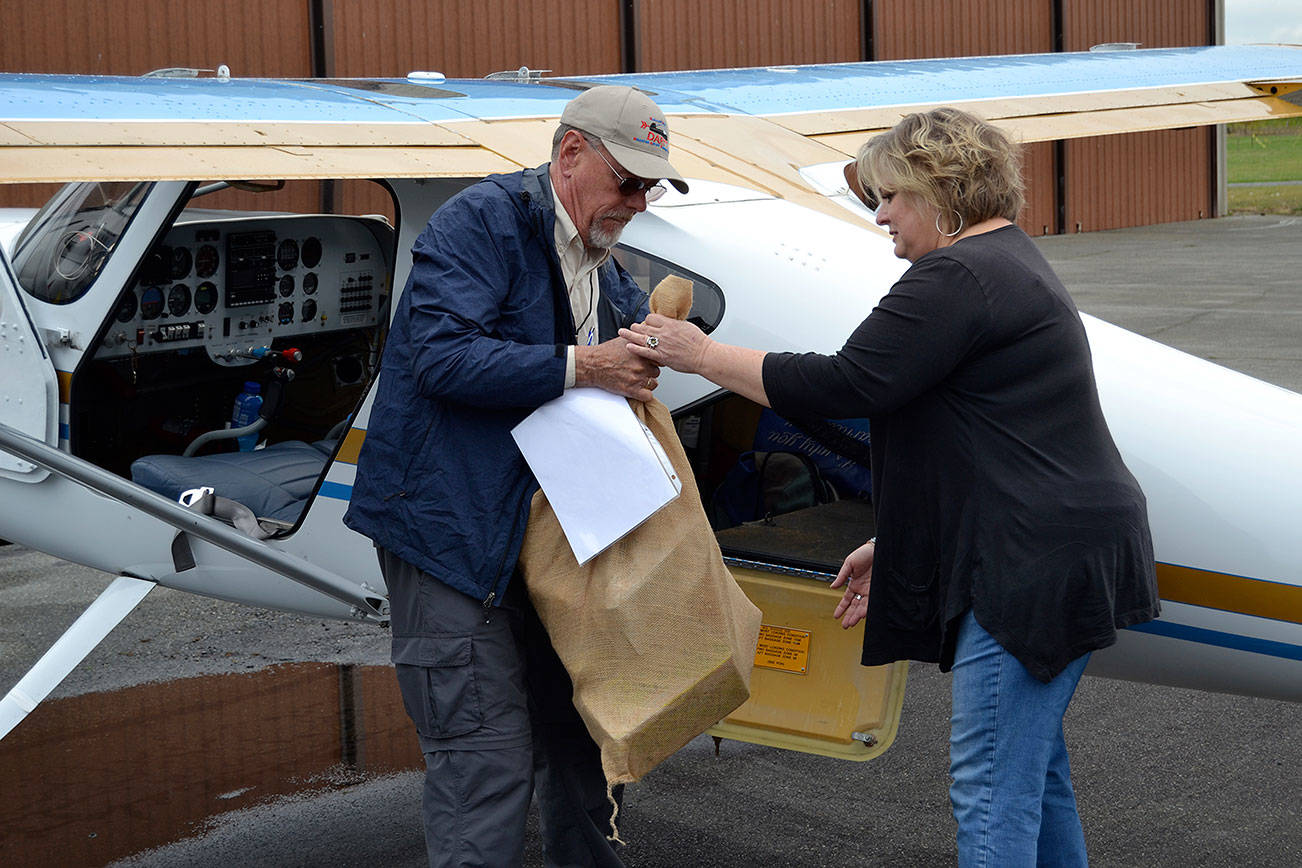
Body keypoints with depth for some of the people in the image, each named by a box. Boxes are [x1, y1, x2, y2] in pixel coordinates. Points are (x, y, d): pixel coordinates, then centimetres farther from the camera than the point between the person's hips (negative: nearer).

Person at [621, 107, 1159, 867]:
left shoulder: (958, 277, -14)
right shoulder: (1010, 263, 20)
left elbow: (845, 385, -17)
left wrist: (702, 355, -9)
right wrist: (897, 543, 23)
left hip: (1036, 565, -11)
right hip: (1063, 552, 11)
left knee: (993, 783, -6)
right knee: (1031, 761, 17)